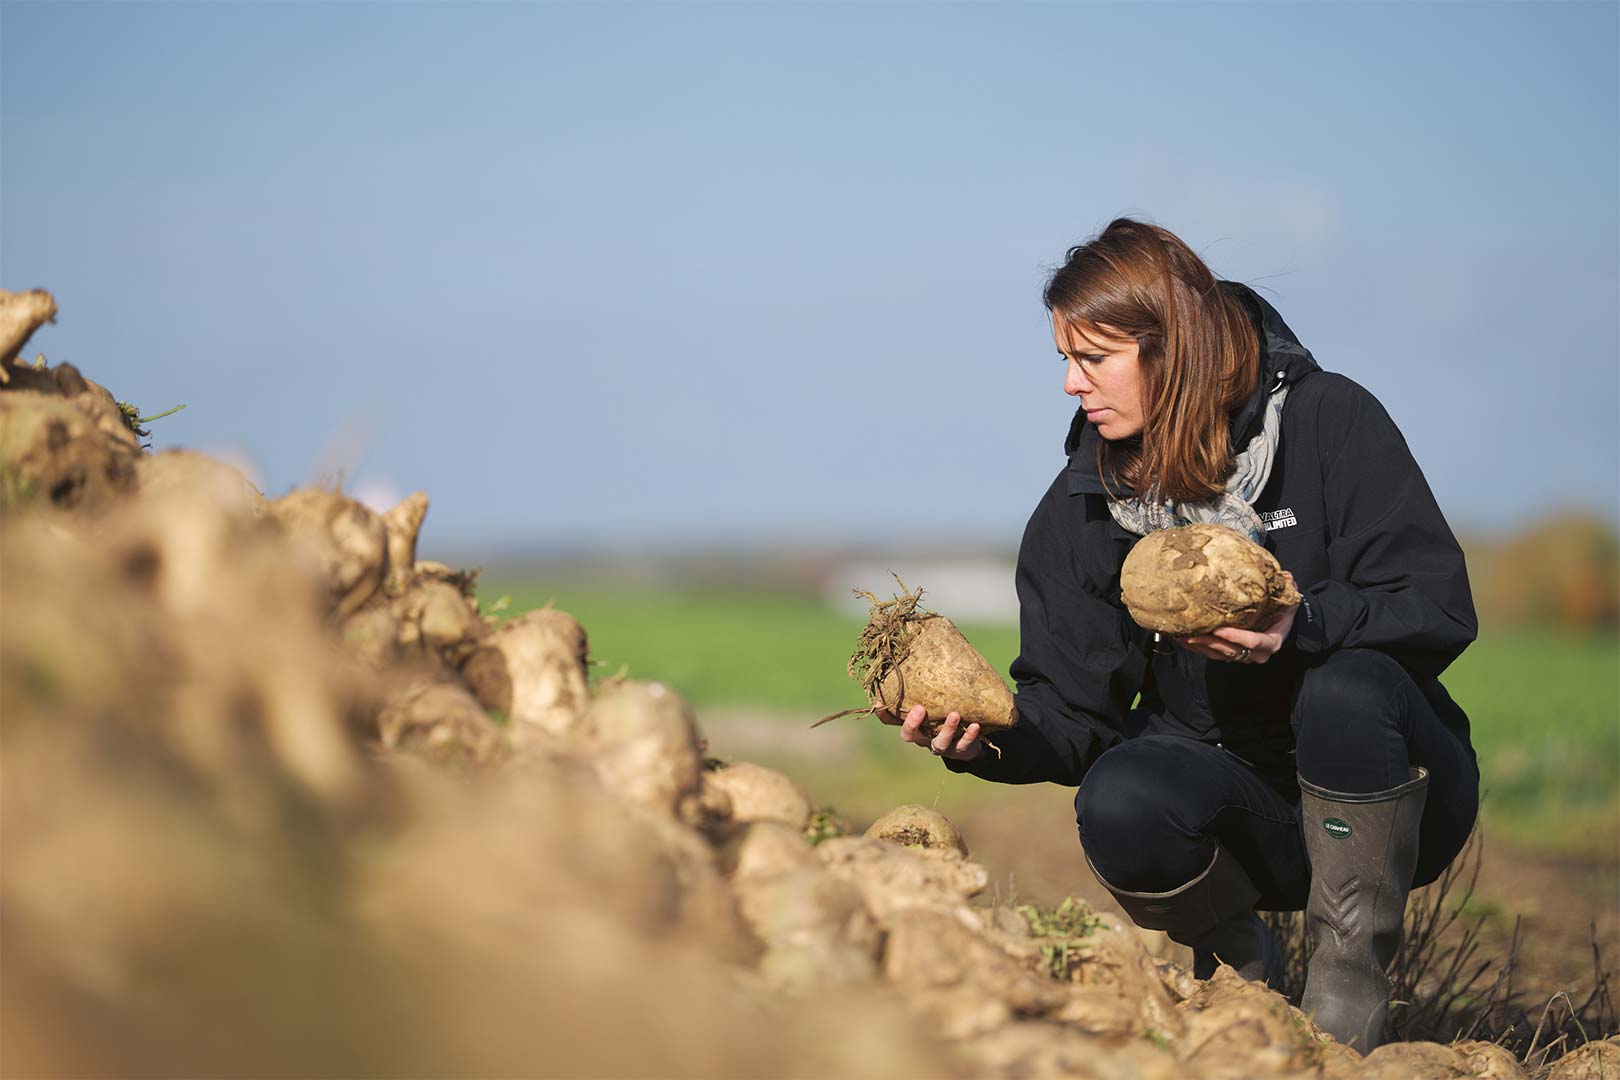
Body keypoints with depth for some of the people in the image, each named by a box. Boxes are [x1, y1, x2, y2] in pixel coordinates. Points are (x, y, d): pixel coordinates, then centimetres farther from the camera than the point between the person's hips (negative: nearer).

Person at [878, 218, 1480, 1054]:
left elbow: (1439, 607, -16)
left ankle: (1348, 983, -17)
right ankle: (1237, 962, 2)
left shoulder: (1328, 422, -9)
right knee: (1119, 803, -31)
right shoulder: (1080, 510, 2)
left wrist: (1307, 624, -34)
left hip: (1390, 795, -2)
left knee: (1349, 689, -36)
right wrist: (981, 738, -24)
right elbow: (1071, 714, -2)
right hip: (1245, 819, 2)